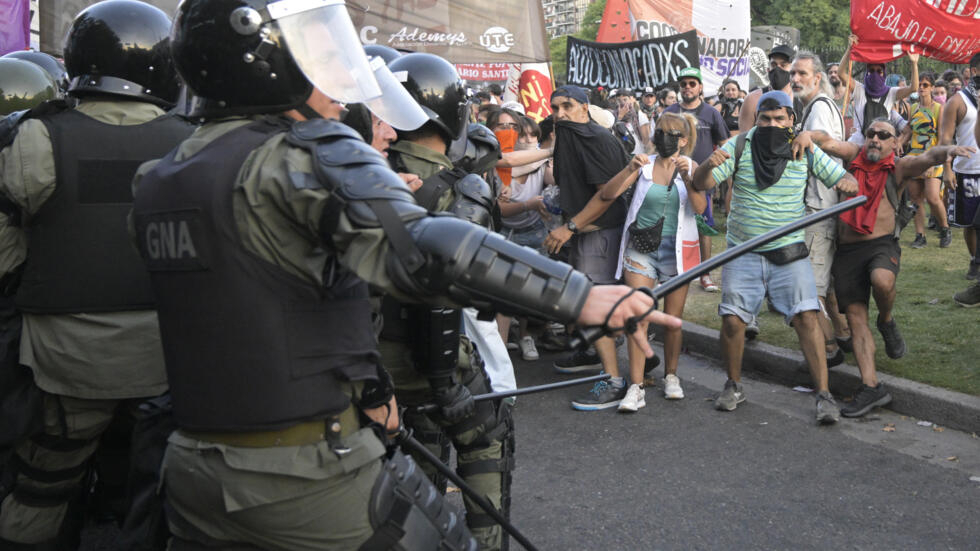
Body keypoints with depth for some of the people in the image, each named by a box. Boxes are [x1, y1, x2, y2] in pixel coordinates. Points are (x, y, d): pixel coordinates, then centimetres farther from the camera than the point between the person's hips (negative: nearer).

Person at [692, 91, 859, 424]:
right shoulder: (739, 146, -1)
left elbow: (844, 178, 6)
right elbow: (700, 184, -6)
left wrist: (848, 182, -19)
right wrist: (709, 165, -29)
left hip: (789, 252, 0)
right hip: (742, 253, 0)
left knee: (806, 317, -11)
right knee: (732, 321, -3)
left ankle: (824, 395, -3)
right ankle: (733, 387, 20)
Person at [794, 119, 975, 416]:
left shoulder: (899, 167, 1)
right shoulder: (855, 155, 9)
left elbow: (928, 158, -15)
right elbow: (827, 141, -1)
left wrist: (948, 150, -36)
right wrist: (807, 135, -23)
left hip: (882, 245, -3)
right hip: (847, 249, 3)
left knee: (882, 281, -35)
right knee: (855, 318, -1)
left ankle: (887, 322, -1)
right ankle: (871, 387, 3)